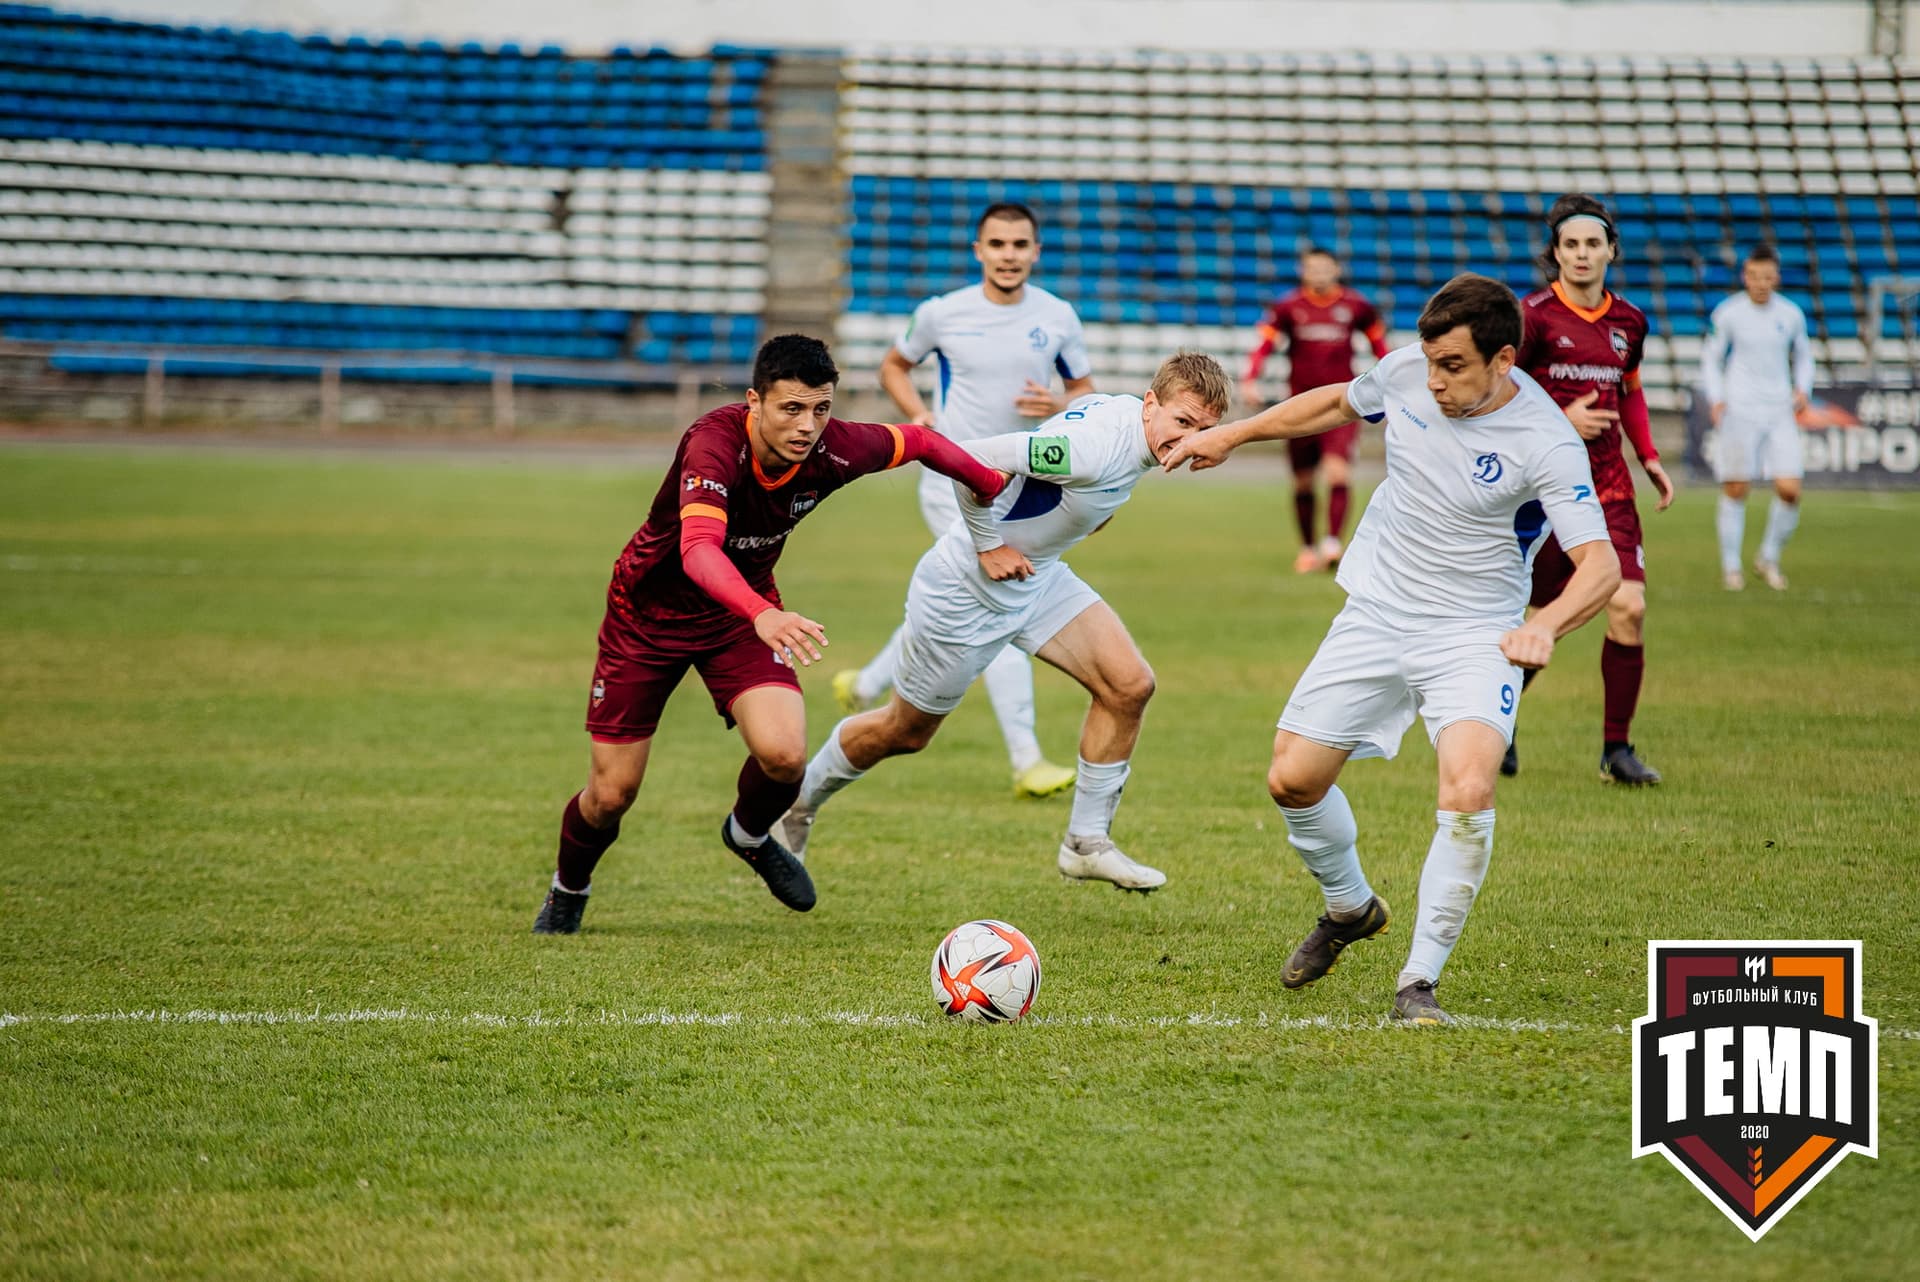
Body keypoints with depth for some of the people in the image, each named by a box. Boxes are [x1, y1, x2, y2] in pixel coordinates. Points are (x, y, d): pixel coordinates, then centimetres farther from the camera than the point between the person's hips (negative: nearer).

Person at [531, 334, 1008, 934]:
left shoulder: (833, 450, -21)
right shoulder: (715, 445, -36)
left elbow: (920, 441, 0)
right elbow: (699, 550, -52)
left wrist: (998, 488, 9)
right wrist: (761, 613, -69)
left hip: (743, 608, 3)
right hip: (648, 611, -3)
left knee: (784, 754, -21)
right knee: (611, 793, 1)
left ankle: (749, 834, 15)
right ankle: (567, 890, 35)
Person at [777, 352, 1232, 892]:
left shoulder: (1127, 419, -5)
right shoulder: (1095, 447, -34)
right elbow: (973, 461, -35)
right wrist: (988, 546, -24)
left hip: (1037, 576, 8)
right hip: (966, 588, -8)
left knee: (1129, 686, -7)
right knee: (905, 732, 10)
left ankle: (1087, 843, 4)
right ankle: (796, 804, 36)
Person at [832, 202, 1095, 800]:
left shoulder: (1057, 317, 0)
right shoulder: (942, 314, -5)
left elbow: (1087, 392, 9)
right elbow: (894, 365, 12)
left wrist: (1059, 406, -14)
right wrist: (918, 413, -6)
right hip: (954, 479, -4)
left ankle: (867, 685, 39)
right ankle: (1026, 760, -16)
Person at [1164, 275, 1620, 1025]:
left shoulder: (1546, 443, -22)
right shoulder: (1405, 375, -6)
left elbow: (1600, 565, -28)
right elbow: (1339, 404, 17)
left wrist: (1544, 626, -46)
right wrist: (1233, 434, 21)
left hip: (1472, 638, -5)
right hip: (1375, 617, 5)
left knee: (1468, 792, -27)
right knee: (1292, 780, 4)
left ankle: (1419, 982, -15)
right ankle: (1349, 908, 35)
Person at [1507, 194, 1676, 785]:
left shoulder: (1628, 321, 9)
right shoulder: (1533, 316, -8)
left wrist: (1650, 458, 14)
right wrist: (1561, 421, -17)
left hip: (1608, 486, 4)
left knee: (1629, 607, -10)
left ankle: (1617, 747, -1)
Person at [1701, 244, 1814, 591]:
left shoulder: (1791, 315, 5)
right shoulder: (1729, 314, -1)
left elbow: (1803, 356, 19)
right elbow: (1711, 357, 8)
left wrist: (1803, 389, 1)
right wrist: (1716, 399, -5)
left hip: (1779, 413, 2)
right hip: (1739, 412, -2)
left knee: (1789, 490, -8)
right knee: (1735, 490, -1)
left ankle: (1769, 559, 12)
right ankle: (1730, 566, 13)